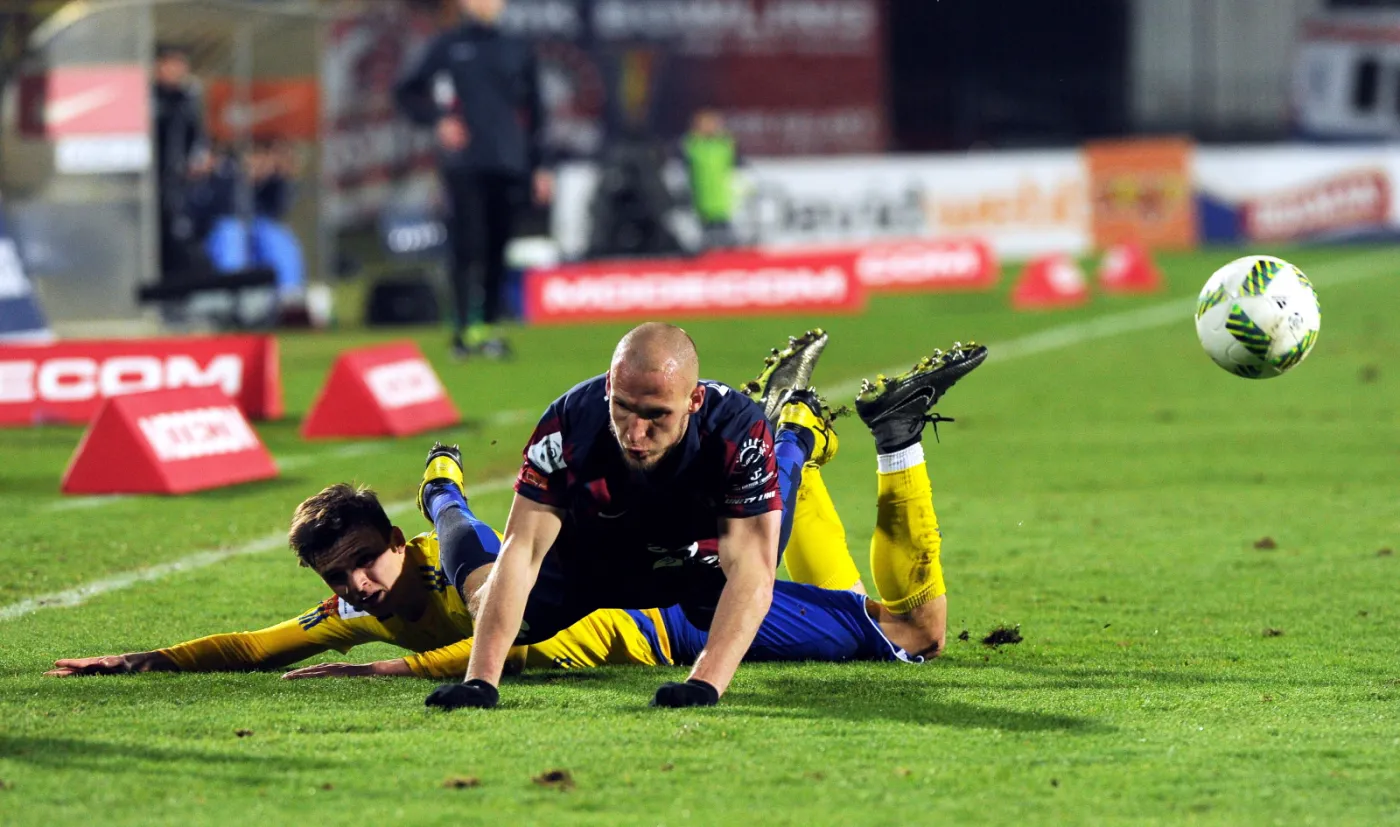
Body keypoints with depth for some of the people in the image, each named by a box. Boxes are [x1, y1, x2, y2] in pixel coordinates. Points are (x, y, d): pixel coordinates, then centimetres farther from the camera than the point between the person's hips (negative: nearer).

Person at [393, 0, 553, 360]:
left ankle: (491, 327, 10)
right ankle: (466, 329, -12)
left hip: (509, 166, 3)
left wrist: (540, 166, 12)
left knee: (496, 249, 3)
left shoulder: (518, 51, 14)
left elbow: (533, 112, 17)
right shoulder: (448, 47, 7)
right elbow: (407, 91, 11)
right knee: (468, 246, -11)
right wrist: (438, 120, -6)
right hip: (465, 165, -3)